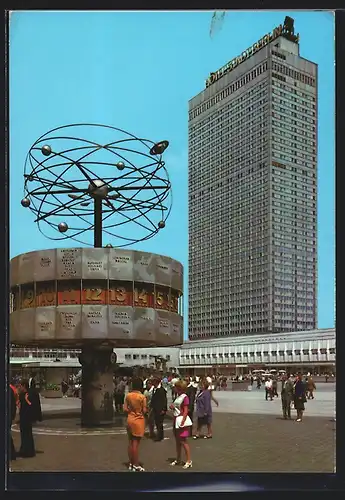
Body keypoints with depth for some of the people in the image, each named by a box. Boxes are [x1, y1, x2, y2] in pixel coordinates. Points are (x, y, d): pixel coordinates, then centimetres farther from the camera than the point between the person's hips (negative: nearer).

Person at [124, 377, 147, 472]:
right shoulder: (142, 397, -16)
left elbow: (125, 409, -1)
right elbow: (144, 411, -14)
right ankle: (136, 465, 8)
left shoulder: (128, 395, -1)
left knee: (130, 442, 14)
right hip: (139, 420, -5)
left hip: (130, 419, 5)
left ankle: (131, 463, 23)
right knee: (136, 443, 1)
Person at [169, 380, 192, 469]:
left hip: (182, 419, -9)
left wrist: (182, 422, -23)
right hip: (176, 419, 9)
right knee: (177, 441, 15)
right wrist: (172, 407, 3)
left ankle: (189, 461, 1)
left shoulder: (185, 397, -15)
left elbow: (185, 411, -18)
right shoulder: (178, 396, 12)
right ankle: (178, 460, 25)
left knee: (183, 441, -6)